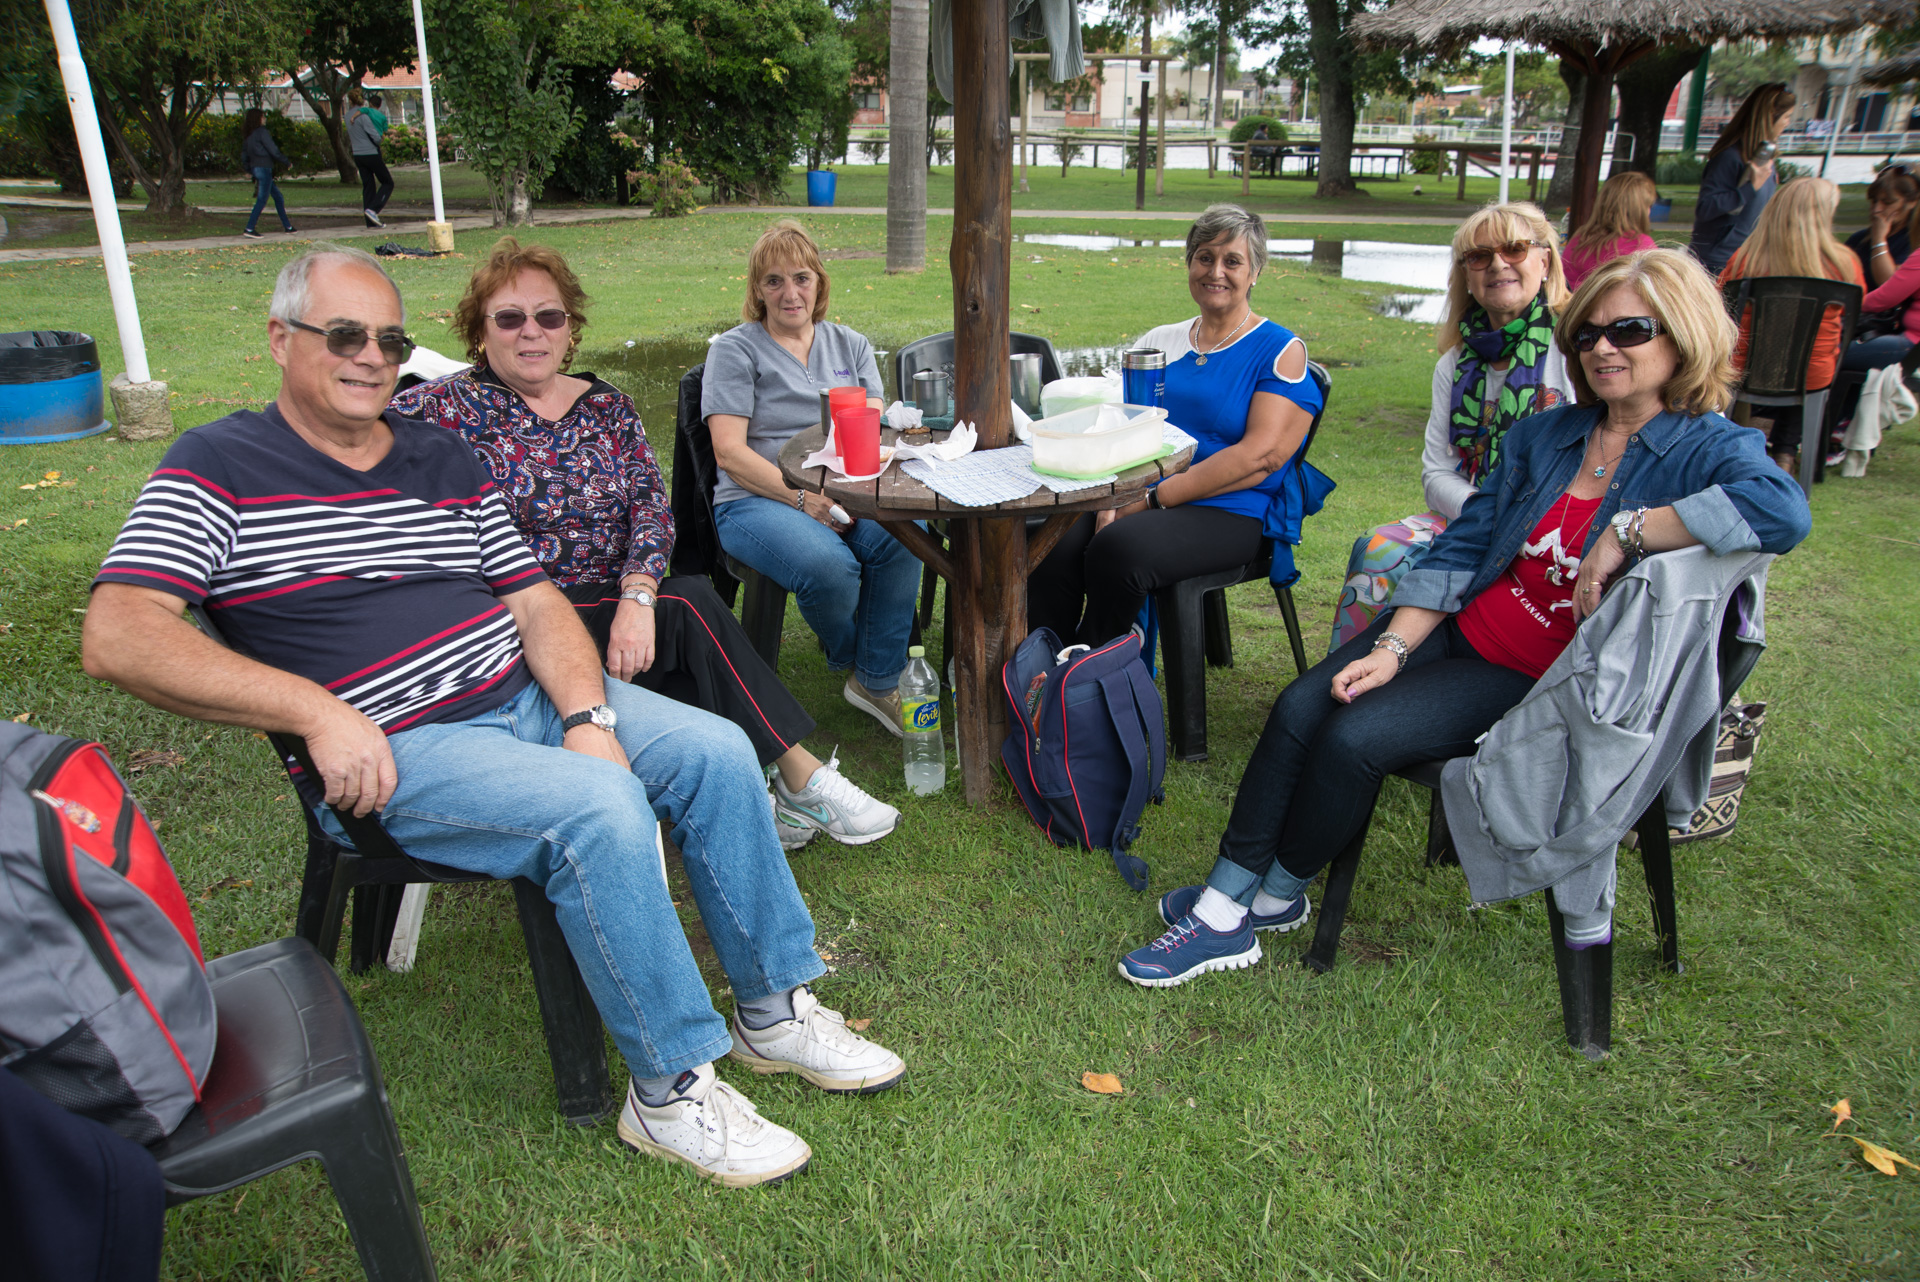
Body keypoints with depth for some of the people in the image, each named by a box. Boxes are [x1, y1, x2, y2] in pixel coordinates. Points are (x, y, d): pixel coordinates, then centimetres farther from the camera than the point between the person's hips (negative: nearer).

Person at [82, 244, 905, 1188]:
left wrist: (589, 717, -11)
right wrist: (321, 711, -24)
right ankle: (670, 1090, -13)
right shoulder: (218, 468, -3)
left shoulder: (444, 459, 13)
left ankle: (774, 1012, 6)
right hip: (387, 751, -6)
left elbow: (536, 604, 8)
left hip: (529, 695, 7)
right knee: (601, 806, -29)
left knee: (716, 750, -8)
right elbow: (116, 637, -16)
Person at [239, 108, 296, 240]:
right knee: (262, 199, -9)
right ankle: (250, 229, -14)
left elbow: (244, 157, 15)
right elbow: (273, 150, -13)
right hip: (264, 168, -9)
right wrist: (287, 162, -2)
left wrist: (251, 171, 23)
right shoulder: (262, 132, -10)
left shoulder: (247, 136, 14)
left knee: (277, 196, 16)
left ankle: (287, 226, 20)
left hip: (255, 168, 9)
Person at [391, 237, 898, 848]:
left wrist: (637, 595, -20)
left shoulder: (608, 407, 11)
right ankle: (802, 778, -16)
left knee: (689, 600, -28)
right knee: (691, 609, -25)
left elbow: (651, 503, 0)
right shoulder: (450, 408, -1)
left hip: (618, 601, 4)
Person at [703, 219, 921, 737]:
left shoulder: (850, 345, 18)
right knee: (828, 564, -34)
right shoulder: (734, 350, 5)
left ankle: (878, 680, -14)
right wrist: (804, 499, -18)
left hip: (844, 496, 4)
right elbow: (729, 451, -6)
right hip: (755, 500, -3)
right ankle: (850, 659, 1)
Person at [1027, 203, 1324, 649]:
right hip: (1138, 499, 4)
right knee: (1051, 546, -27)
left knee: (1118, 548, -34)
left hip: (1225, 513, -4)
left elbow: (1261, 455, -9)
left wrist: (1153, 499, -15)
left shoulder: (1281, 351, 4)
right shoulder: (1159, 341, 20)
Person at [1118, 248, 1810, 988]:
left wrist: (1627, 532, -28)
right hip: (1461, 630, 6)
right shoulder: (1544, 435, 8)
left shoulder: (1714, 450, -7)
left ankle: (1275, 898, 3)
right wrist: (1391, 647, -7)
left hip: (1545, 680, -5)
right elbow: (1460, 549, 5)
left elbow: (1783, 511, -31)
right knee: (1300, 709, -15)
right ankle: (1224, 904, -7)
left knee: (1355, 738, -22)